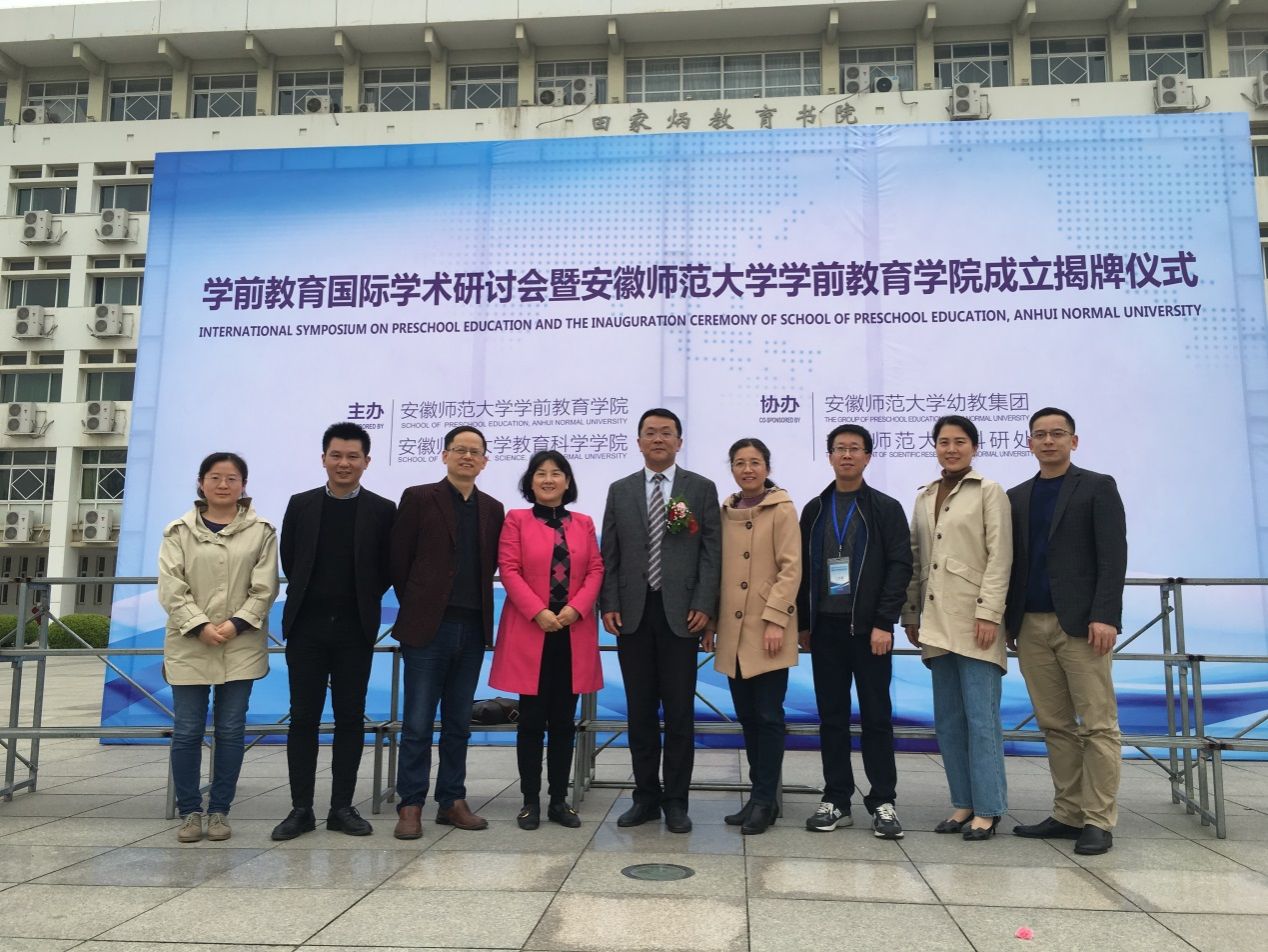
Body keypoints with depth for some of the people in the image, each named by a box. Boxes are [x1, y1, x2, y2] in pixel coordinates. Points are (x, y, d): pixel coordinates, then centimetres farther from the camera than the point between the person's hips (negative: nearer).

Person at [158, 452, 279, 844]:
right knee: (187, 732, 4)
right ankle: (189, 811, 17)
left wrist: (235, 624, -13)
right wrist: (200, 626, -13)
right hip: (189, 646, 0)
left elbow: (264, 588, -1)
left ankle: (219, 811, 16)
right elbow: (171, 588, -2)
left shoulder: (261, 531, 3)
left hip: (241, 646, 0)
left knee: (231, 730, 5)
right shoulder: (179, 531, 4)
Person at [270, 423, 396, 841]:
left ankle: (342, 807, 15)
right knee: (303, 717, 5)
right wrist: (308, 599, 10)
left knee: (350, 718, 5)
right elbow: (289, 561, 10)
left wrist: (362, 603, 5)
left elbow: (387, 569, 4)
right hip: (306, 625, 1)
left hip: (355, 629, -1)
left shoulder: (383, 510, 0)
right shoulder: (301, 505, 5)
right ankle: (301, 808, 13)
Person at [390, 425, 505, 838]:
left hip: (473, 629, 4)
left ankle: (452, 801, 20)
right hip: (428, 627, -4)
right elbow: (398, 560, 0)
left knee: (459, 724, 11)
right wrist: (416, 606, 4)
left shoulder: (492, 509, 11)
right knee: (418, 724, 0)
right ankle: (410, 807, 9)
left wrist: (479, 610, 7)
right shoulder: (418, 498, 0)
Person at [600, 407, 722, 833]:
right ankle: (646, 796, 20)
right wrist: (609, 604, -1)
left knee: (679, 711, 3)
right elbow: (609, 555, 9)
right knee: (640, 710, 8)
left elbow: (711, 552, 0)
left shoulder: (702, 489, 5)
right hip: (632, 613, 2)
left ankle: (676, 800, 15)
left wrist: (704, 606, -9)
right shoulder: (620, 490, 11)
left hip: (680, 613, -2)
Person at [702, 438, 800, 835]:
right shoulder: (725, 512, 12)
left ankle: (764, 800, 8)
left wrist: (775, 619, -17)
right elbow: (716, 570, 14)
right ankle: (761, 795, 20)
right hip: (732, 632, 6)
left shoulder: (782, 510, -4)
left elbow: (791, 569, -9)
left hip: (766, 631, -5)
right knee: (747, 715, 10)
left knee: (768, 716, -1)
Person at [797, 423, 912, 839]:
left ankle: (883, 802, 12)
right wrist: (804, 624, 6)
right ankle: (836, 800, 16)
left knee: (876, 716, 3)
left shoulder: (886, 508, 1)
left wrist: (884, 623, -13)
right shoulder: (814, 510, 11)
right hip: (825, 627, 3)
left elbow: (900, 566, -6)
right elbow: (803, 568, 11)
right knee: (832, 716, 7)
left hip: (869, 628, -3)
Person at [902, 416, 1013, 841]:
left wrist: (989, 613, -14)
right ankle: (963, 803, 18)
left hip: (974, 619, -5)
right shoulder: (924, 498, 15)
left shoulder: (989, 492, 0)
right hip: (936, 622, 6)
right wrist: (911, 614, 11)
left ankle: (987, 809, 5)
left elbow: (999, 557, -7)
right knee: (948, 719, 9)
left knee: (981, 718, -3)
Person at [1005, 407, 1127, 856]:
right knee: (1055, 726, 8)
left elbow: (1113, 556, -6)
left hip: (1081, 623, -4)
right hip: (1031, 625, 5)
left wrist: (1104, 616, -16)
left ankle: (1099, 821, 4)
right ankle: (1068, 814, 16)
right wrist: (1008, 620, 9)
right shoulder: (1017, 496, 16)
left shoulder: (1098, 487, 3)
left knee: (1097, 725, -2)